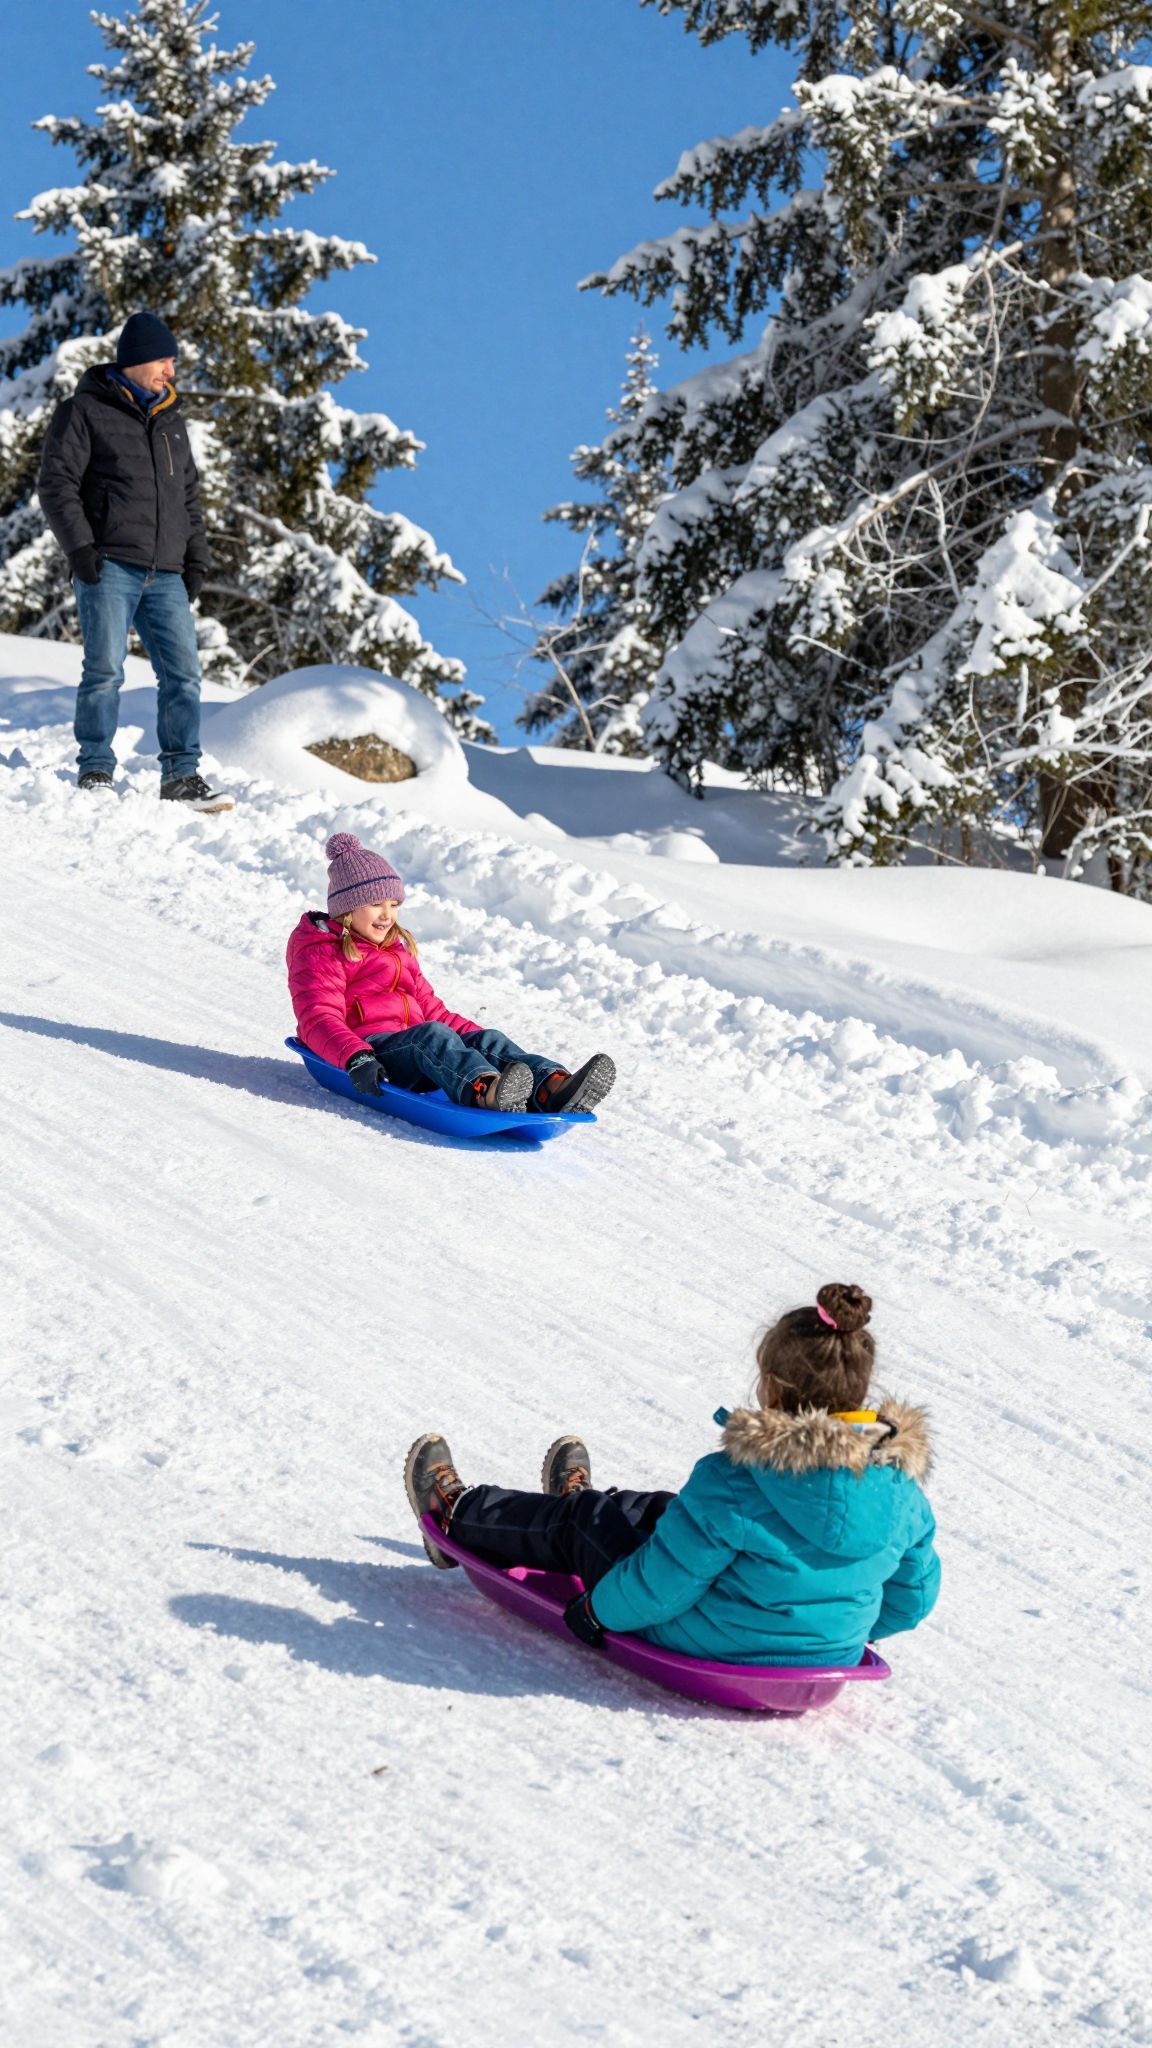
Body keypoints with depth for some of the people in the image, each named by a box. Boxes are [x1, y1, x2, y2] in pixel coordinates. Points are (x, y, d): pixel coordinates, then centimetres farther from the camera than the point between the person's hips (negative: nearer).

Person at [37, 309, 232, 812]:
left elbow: (189, 496, 26)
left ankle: (182, 777, 3)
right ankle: (95, 772, -2)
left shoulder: (170, 421, 21)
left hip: (165, 576, 6)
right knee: (105, 670, -10)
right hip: (108, 567, -5)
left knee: (183, 673, -1)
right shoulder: (85, 412, 1)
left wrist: (196, 559, 16)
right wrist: (80, 547, -14)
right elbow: (57, 483, -4)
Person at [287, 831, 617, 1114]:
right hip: (367, 1046, -7)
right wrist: (356, 1058, -31)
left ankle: (552, 1088, -48)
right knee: (432, 1035, -35)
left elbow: (431, 1009, 33)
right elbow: (319, 1019, -11)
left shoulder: (398, 950, 31)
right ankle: (484, 1089, -68)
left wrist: (476, 1034, 17)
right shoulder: (322, 953, 4)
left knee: (485, 1039, -19)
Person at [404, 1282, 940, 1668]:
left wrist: (597, 1609, 0)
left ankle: (456, 1516, 50)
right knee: (661, 1511, 31)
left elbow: (661, 1584, -22)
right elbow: (912, 1598, -1)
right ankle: (581, 1508, 67)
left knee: (582, 1519, 20)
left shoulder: (732, 1483, -31)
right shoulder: (900, 1492, -15)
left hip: (713, 1654, -6)